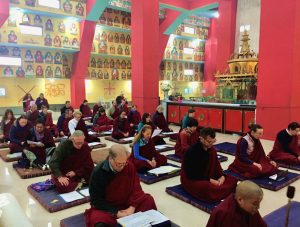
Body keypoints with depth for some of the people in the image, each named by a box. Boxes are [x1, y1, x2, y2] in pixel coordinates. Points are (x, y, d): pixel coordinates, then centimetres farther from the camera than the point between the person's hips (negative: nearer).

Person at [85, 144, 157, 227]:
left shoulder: (129, 166, -11)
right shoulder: (98, 172, -19)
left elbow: (136, 188, -6)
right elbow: (96, 200, -14)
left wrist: (132, 207, -22)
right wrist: (116, 212, -22)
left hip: (127, 203, 3)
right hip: (106, 207, -2)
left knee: (149, 200, -19)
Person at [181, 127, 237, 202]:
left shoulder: (211, 150, 0)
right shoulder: (193, 151, -23)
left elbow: (216, 165, 5)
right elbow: (193, 174, -23)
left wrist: (222, 176, -14)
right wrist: (210, 180, -26)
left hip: (206, 176, 8)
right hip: (191, 179, -8)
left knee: (232, 180, -6)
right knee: (207, 187, -41)